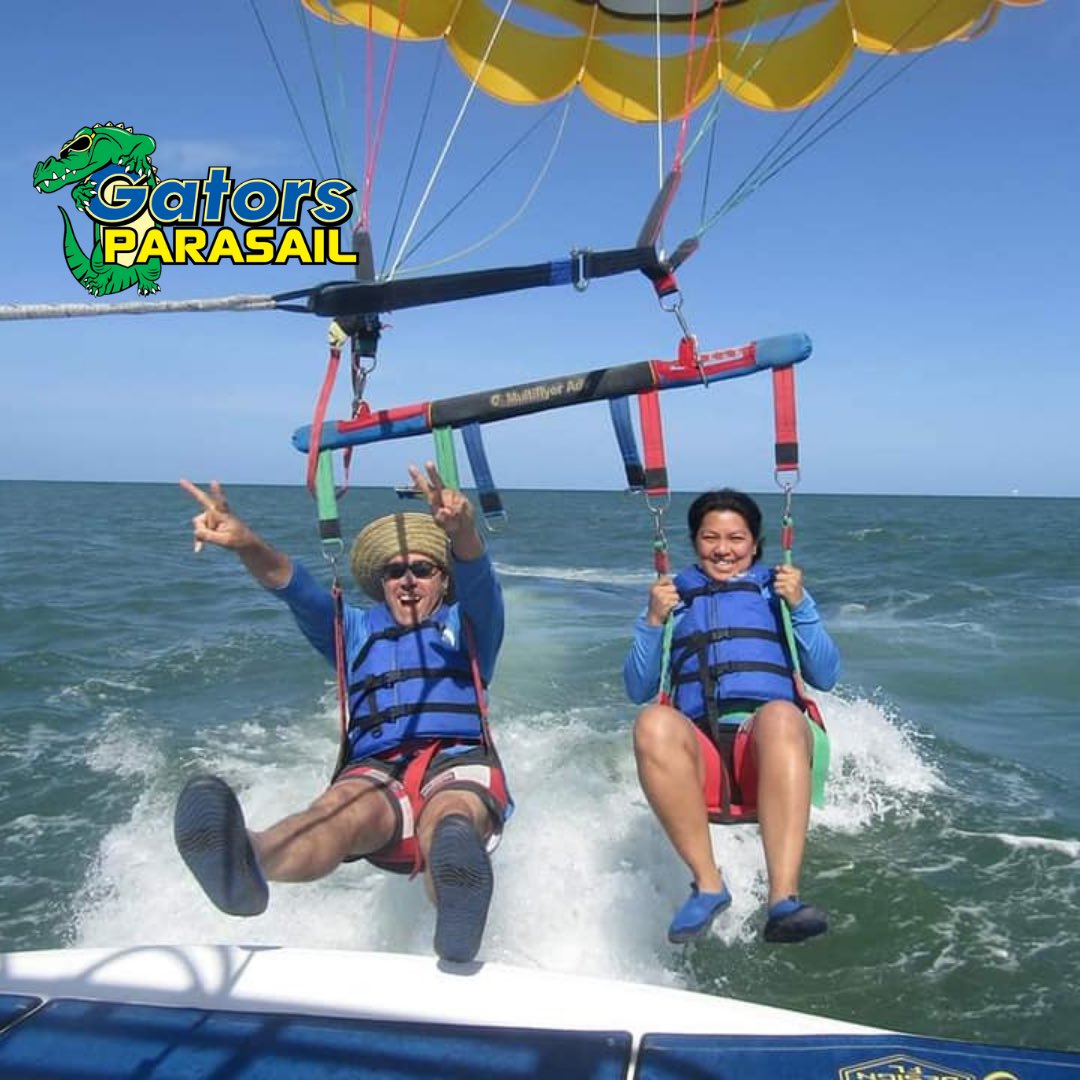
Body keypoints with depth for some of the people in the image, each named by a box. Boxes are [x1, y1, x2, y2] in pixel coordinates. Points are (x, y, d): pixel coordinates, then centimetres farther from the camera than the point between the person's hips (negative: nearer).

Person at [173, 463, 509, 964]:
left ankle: (456, 918, -71)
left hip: (458, 760, -1)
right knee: (344, 806, -35)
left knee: (449, 816, -38)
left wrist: (462, 529, -27)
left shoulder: (465, 625, 24)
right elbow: (295, 587, 8)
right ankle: (246, 863, -67)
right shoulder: (358, 630, 29)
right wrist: (246, 544, -14)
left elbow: (477, 579, -2)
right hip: (377, 768, 1)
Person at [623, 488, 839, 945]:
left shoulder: (778, 589, 24)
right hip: (700, 747, 1)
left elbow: (826, 677, 14)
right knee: (653, 722, -34)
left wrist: (800, 606, 1)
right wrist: (652, 622, 3)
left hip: (770, 739, 0)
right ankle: (707, 883, -26)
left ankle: (783, 899, -43)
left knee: (780, 716, -36)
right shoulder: (674, 597, 25)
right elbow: (639, 691, 17)